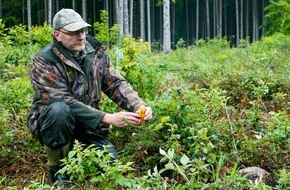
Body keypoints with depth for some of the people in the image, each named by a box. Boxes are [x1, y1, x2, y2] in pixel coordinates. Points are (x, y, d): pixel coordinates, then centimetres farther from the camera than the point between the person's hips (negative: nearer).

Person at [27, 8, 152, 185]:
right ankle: (57, 170, -13)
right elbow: (66, 103, -31)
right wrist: (108, 118, -38)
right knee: (60, 110, -37)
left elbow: (116, 83, -7)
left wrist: (138, 105, -27)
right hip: (49, 120, -4)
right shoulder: (44, 61, -23)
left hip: (88, 121, 5)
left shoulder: (96, 50, -6)